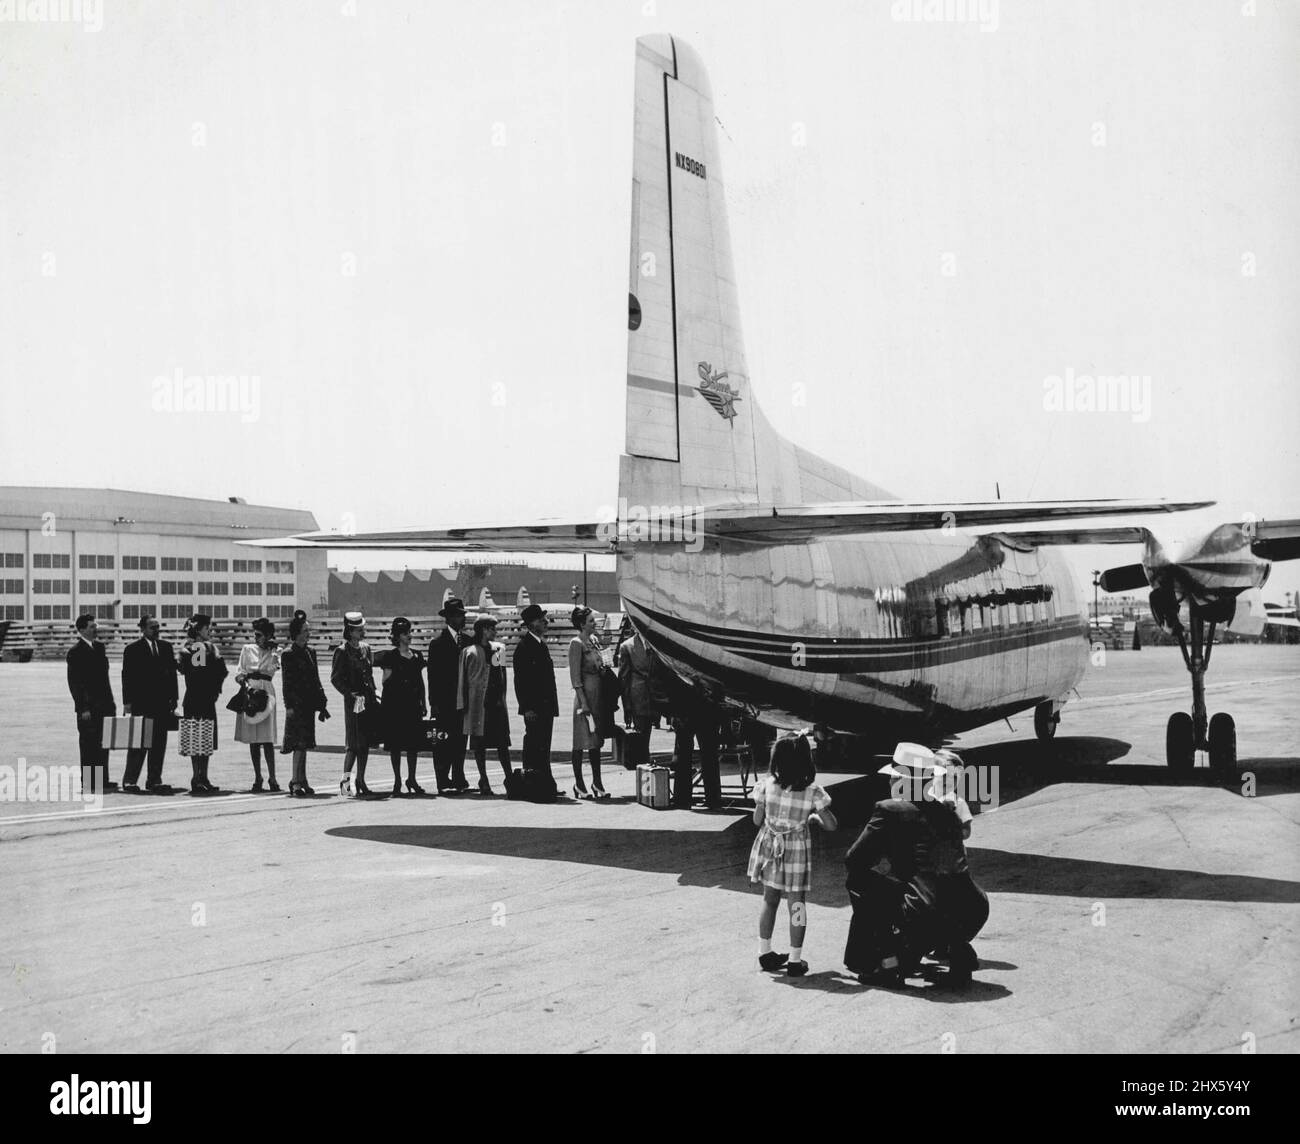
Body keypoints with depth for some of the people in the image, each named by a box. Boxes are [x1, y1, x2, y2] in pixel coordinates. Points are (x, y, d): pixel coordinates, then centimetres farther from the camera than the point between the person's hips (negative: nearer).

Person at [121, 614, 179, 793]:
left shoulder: (166, 647, 12)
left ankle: (154, 780, 12)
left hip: (162, 704, 5)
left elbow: (172, 673, 13)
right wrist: (127, 703, -8)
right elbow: (127, 676, -4)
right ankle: (130, 780, 6)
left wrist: (173, 699, 7)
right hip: (141, 703, -5)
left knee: (159, 745, 6)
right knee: (139, 744, -2)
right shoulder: (133, 649, -2)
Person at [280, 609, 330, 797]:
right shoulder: (288, 654, -7)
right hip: (297, 704, -7)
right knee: (299, 743, -9)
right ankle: (296, 782, -8)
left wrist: (322, 704, 15)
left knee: (304, 743, 11)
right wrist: (289, 705, -16)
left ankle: (301, 781, 17)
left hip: (308, 704, 7)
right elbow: (287, 682, -10)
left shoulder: (310, 652, 13)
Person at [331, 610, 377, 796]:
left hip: (368, 699, 6)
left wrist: (372, 694, 12)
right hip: (353, 701, -6)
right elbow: (335, 678, -9)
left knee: (365, 742, 8)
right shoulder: (342, 651, -7)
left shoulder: (365, 648, 14)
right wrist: (351, 694, -15)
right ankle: (345, 778, -7)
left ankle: (360, 781, 14)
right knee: (354, 743, -10)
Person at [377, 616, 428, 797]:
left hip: (413, 705, 5)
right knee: (396, 743, -1)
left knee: (414, 742, 4)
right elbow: (386, 682, -4)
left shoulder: (417, 657, 12)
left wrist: (423, 703, 12)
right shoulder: (391, 657, -3)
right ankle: (397, 782, 6)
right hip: (395, 705, -5)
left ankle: (411, 779, 15)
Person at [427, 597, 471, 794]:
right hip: (445, 702, -5)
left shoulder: (468, 641, 12)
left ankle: (458, 780, 15)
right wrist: (434, 703, -11)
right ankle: (443, 783, 0)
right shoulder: (438, 642, -5)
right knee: (444, 743, -3)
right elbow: (433, 674, -6)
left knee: (460, 742, 8)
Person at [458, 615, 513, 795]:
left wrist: (502, 697, 12)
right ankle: (483, 780, 9)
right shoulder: (470, 652, -2)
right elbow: (463, 679, 0)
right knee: (479, 743, 2)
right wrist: (463, 704, -4)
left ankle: (509, 779, 2)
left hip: (497, 701, 4)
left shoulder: (499, 648, 12)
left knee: (502, 742, 0)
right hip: (478, 701, -4)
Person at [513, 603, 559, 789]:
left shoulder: (542, 645, 18)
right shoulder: (524, 646, -9)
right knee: (533, 745, -7)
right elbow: (520, 680, -13)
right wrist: (527, 707, -17)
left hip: (547, 706, 8)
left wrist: (553, 704, 16)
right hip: (534, 708, -8)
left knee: (543, 747, 10)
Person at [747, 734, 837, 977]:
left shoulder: (766, 784, -13)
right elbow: (831, 825, -12)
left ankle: (765, 952, 25)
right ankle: (795, 960, 12)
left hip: (769, 848, 2)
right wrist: (814, 817, 7)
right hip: (796, 851, -2)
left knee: (769, 900, 17)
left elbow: (757, 820, -5)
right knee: (796, 904, 9)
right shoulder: (812, 792, -15)